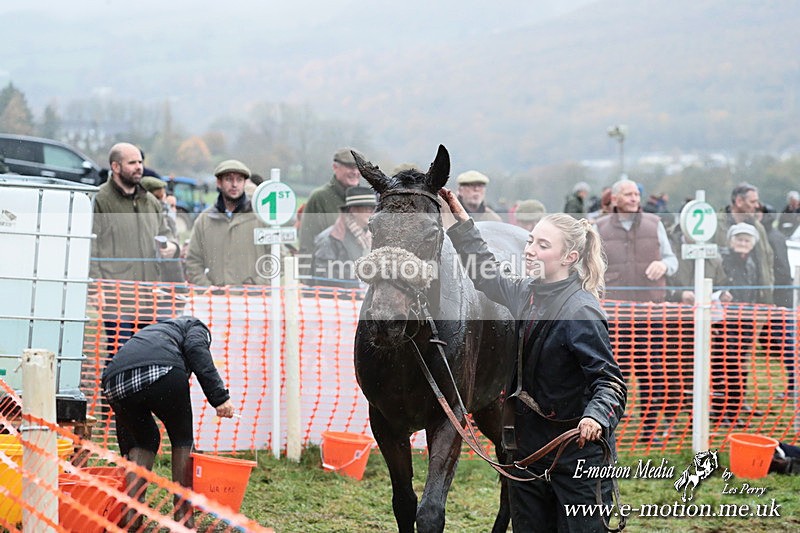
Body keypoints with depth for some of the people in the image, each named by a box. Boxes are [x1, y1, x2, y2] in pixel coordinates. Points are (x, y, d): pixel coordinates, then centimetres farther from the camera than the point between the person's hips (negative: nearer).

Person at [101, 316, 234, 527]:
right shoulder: (194, 326, 33)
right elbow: (196, 349, 2)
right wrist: (220, 397, -3)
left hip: (115, 381, 5)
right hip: (162, 373, -5)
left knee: (144, 440, 29)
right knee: (182, 439, 20)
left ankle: (131, 518, 16)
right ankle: (183, 520, 17)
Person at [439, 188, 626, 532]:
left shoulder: (582, 312, -19)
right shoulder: (526, 293, 5)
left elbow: (610, 380, -22)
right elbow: (488, 278, 25)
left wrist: (595, 416, -42)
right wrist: (460, 218, 22)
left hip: (577, 456, -8)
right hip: (528, 447, 8)